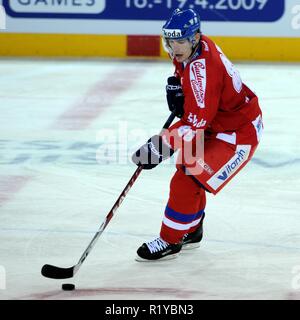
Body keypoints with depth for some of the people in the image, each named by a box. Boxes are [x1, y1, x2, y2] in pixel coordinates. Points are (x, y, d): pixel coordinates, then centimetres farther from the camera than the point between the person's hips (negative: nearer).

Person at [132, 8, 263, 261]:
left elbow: (196, 122, -35)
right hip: (217, 121, 11)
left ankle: (170, 242, 2)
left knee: (188, 181, -13)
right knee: (188, 166, 22)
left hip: (240, 132, -11)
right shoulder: (193, 48, -4)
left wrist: (160, 147, -38)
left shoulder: (202, 68, -33)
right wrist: (176, 85, 1)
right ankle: (191, 231, 38)